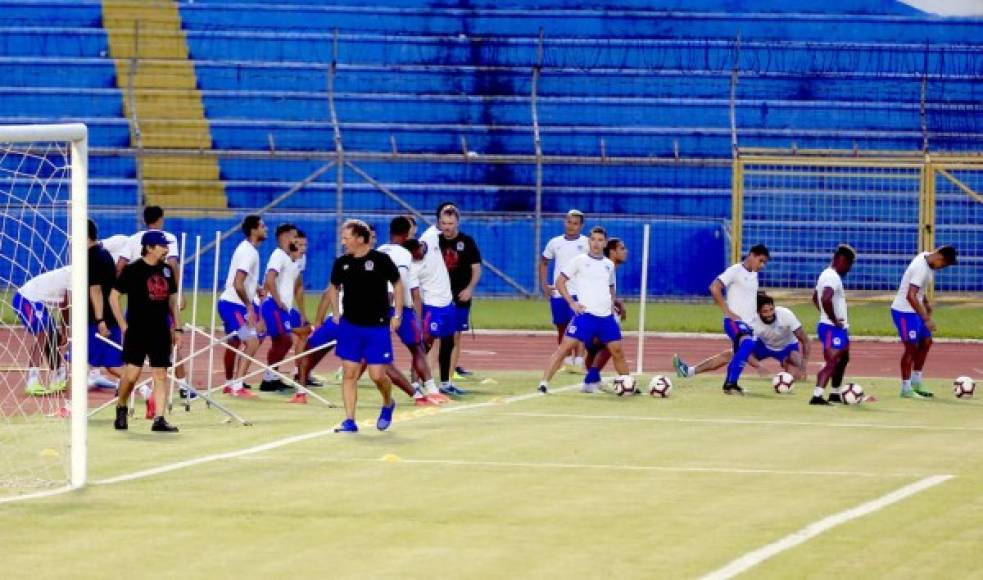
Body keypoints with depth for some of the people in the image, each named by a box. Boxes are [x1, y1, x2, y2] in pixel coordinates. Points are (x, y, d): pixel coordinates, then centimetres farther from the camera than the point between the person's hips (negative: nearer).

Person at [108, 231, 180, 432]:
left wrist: (174, 327, 14)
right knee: (131, 374, -7)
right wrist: (123, 325, -6)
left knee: (161, 375, 0)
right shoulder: (132, 270, -7)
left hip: (161, 332, 5)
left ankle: (159, 419, 0)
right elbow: (114, 296, -4)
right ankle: (121, 408, 18)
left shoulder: (167, 270, 9)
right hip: (137, 331, -5)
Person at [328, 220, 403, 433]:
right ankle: (349, 420, 3)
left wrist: (397, 315, -1)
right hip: (350, 325, 3)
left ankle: (388, 404, 27)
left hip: (378, 327, -3)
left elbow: (397, 284, 3)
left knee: (377, 375, -4)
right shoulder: (341, 263, 2)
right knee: (350, 373, -1)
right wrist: (336, 313, 8)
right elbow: (334, 287, 19)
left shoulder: (381, 260, -9)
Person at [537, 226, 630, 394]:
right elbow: (560, 282, 0)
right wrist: (572, 303, -9)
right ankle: (544, 382, -13)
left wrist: (611, 304, 13)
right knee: (567, 346, -13)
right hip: (585, 314, -4)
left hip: (606, 316, 4)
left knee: (617, 350, 6)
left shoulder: (609, 265, 14)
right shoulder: (580, 261, 1)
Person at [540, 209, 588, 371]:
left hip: (579, 292, -4)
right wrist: (544, 285, 9)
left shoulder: (587, 243, -1)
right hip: (557, 293, 4)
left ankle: (578, 361, -19)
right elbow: (543, 263, 20)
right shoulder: (555, 243, 8)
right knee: (562, 329, 9)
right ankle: (566, 362, 19)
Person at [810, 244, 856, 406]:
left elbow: (815, 297, 27)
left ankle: (835, 394, 34)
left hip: (839, 327, 11)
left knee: (843, 358, 24)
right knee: (832, 362, -17)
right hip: (833, 328, -11)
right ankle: (817, 395, -26)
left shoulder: (827, 275, 15)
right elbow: (826, 299, -33)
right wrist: (834, 320, -23)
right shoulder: (833, 277, -17)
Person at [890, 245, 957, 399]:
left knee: (926, 342, 14)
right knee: (912, 347, -5)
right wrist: (926, 318, -32)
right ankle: (906, 389, 4)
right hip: (904, 311, -10)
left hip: (913, 311, 10)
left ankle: (916, 383, 22)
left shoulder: (926, 258, 3)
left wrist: (926, 302, 13)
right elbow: (911, 296, -32)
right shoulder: (921, 268, -26)